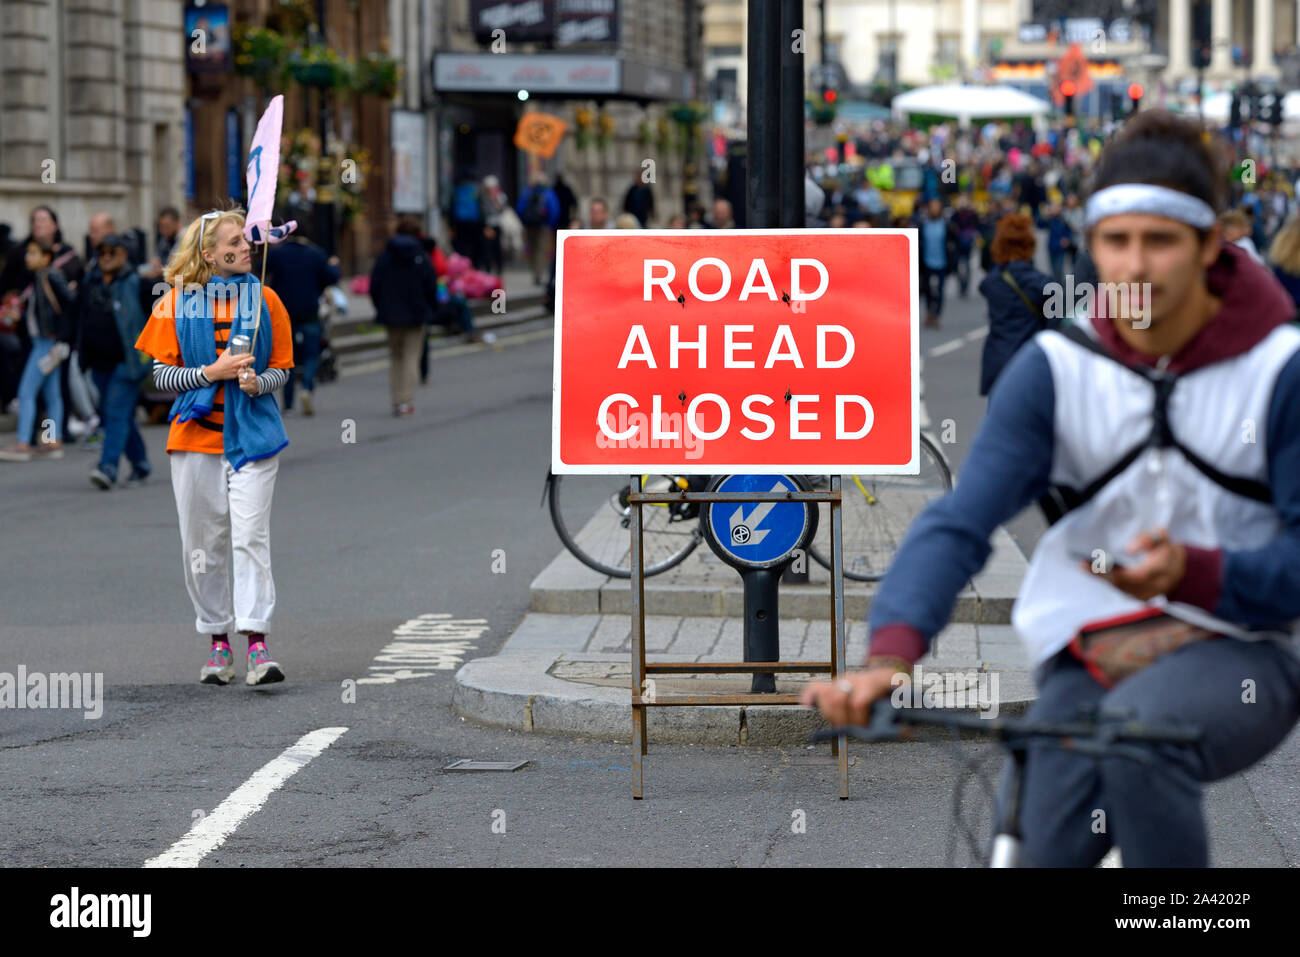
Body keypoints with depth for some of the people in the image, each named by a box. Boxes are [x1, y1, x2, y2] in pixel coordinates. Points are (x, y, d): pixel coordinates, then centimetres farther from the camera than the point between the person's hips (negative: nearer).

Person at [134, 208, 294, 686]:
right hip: (196, 434, 1)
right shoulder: (176, 303, 2)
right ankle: (217, 642, 15)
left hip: (252, 432, -1)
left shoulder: (265, 299, 5)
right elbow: (161, 374, 1)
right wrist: (211, 372, -14)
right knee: (203, 543, 4)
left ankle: (256, 643, -17)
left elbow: (280, 369, 8)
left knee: (249, 535, -12)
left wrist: (257, 382, -14)